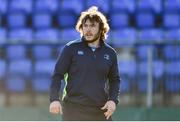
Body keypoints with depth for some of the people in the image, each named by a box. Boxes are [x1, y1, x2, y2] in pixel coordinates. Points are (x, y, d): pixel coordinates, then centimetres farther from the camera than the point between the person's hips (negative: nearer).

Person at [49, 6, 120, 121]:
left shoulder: (110, 53, 9)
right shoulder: (71, 48, 0)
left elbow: (115, 80, 17)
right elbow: (58, 75, -1)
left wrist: (113, 100, 0)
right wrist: (54, 99, -14)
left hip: (100, 110, 3)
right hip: (74, 110, -3)